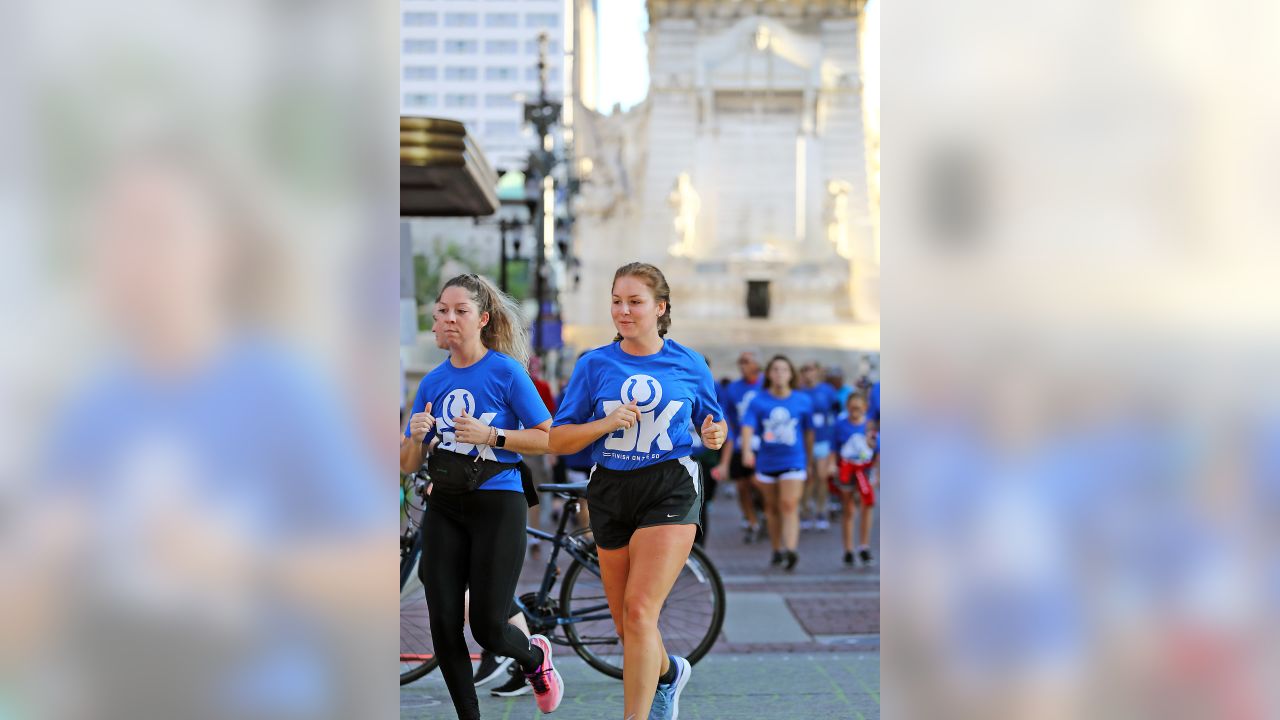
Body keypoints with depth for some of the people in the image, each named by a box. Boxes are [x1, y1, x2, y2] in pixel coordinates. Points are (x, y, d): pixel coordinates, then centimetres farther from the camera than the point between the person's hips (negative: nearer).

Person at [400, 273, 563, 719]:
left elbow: (548, 438, -9)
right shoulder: (432, 382, 7)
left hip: (497, 505, -4)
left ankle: (535, 656, 31)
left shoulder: (506, 371, -7)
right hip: (444, 509, 5)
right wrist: (416, 435, -12)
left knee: (488, 628, -4)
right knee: (444, 626, -1)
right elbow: (408, 465, 10)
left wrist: (490, 435, -19)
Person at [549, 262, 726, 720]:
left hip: (670, 491, -3)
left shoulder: (689, 364, 1)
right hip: (611, 493, 3)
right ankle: (669, 673, 45)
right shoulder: (594, 364, 1)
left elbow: (713, 423, 15)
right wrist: (607, 423, -16)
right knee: (626, 623, 13)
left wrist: (714, 435, -9)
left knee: (639, 610, -18)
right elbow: (557, 440, 1)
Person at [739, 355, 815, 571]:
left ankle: (791, 550, -23)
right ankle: (777, 550, 23)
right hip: (766, 462, 2)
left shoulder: (803, 401, 3)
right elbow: (747, 427, -14)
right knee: (772, 508, 11)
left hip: (793, 462, -2)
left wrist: (809, 462, 17)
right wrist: (747, 450, -32)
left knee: (789, 506, -14)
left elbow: (808, 432, 12)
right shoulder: (757, 401, -1)